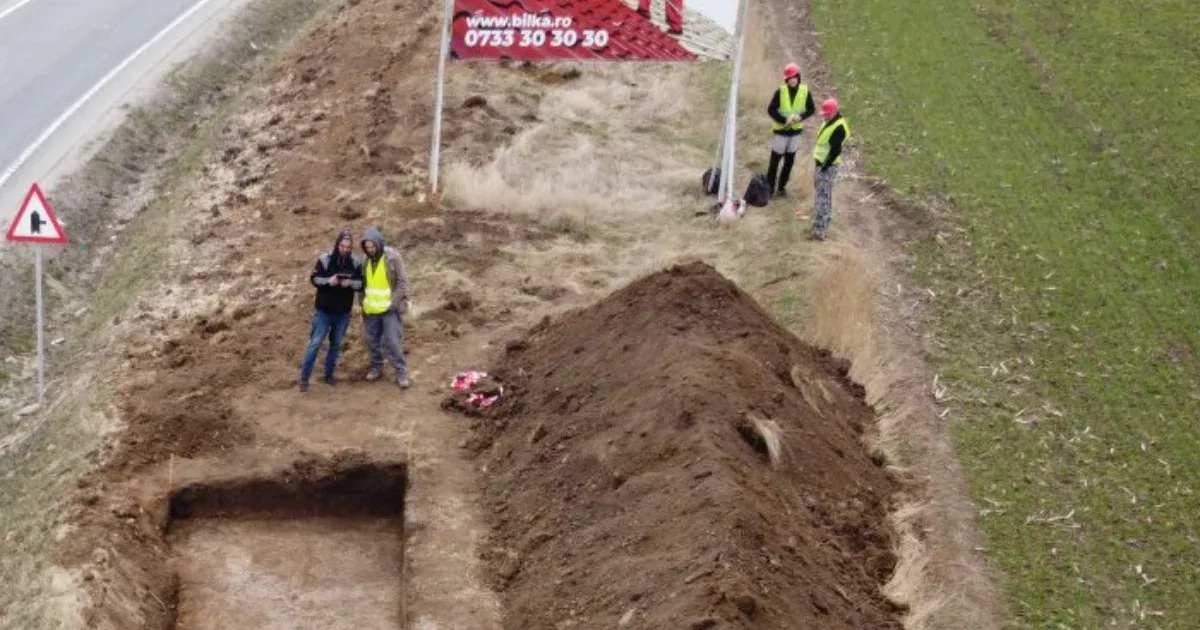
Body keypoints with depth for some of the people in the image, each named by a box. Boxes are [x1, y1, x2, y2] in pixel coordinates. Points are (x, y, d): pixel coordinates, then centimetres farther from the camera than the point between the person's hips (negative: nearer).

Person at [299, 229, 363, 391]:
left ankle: (329, 375, 28)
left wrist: (350, 283, -21)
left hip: (343, 313, 3)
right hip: (324, 311, -3)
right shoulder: (325, 259, -12)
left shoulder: (356, 262, -6)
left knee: (336, 344, 14)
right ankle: (304, 378, 6)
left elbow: (361, 283, 0)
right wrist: (328, 281, -25)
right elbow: (314, 278, -7)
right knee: (315, 343, -2)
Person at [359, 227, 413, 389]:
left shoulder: (392, 257, -9)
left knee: (392, 342, -9)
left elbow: (402, 281, -9)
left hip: (389, 308, -6)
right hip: (371, 309, 6)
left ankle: (401, 373, -2)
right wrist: (363, 303, 14)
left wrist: (396, 303, -15)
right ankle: (376, 368, 28)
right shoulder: (366, 261, 7)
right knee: (372, 341, 12)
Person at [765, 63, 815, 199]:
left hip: (796, 131, 3)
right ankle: (770, 187, 10)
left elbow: (811, 109, 2)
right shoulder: (781, 91, -14)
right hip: (781, 130, -3)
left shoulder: (805, 91, -7)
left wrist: (801, 117, -17)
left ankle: (782, 187, 24)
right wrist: (784, 120, -22)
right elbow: (771, 109, -11)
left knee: (789, 161, 11)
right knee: (775, 160, 1)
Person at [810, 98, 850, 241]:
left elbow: (836, 151, -23)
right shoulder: (829, 122, 11)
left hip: (828, 166, -10)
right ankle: (824, 222, 33)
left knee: (823, 197, -11)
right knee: (824, 194, 20)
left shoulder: (839, 128, -21)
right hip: (821, 162, 10)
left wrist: (824, 167, -21)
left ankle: (819, 230, -12)